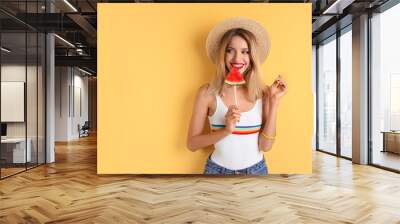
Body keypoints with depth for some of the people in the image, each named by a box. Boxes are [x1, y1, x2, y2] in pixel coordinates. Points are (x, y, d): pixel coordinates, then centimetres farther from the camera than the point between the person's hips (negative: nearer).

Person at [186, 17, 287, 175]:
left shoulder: (263, 93, -8)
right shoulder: (207, 92, -13)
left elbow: (265, 145, -11)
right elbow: (191, 144, -11)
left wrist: (274, 101, -15)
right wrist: (226, 130, -24)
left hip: (256, 169, 2)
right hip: (218, 169, -1)